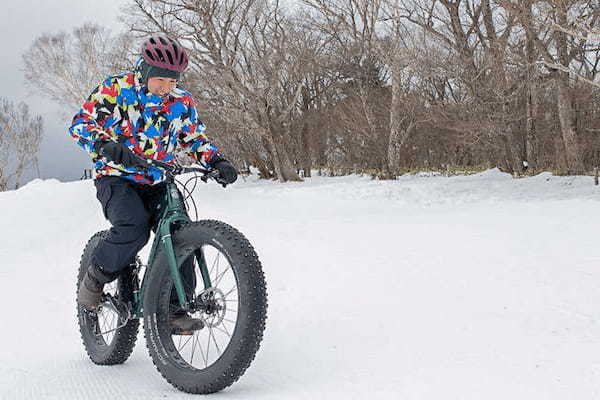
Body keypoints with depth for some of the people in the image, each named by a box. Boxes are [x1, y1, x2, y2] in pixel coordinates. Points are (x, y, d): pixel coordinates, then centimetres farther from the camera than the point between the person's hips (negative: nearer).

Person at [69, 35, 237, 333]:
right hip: (116, 178, -4)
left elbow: (195, 138, 16)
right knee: (134, 227, -31)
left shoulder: (182, 102, 6)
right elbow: (81, 123, -8)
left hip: (157, 184, 4)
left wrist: (216, 161, -4)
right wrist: (108, 147, -28)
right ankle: (95, 279, -6)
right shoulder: (115, 89, -5)